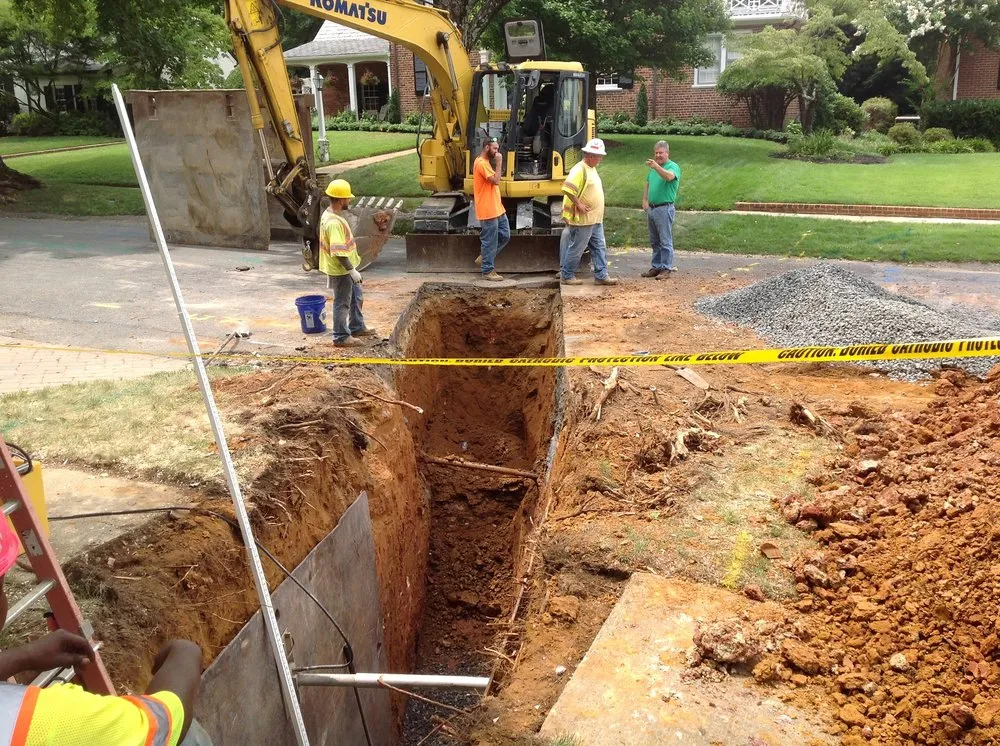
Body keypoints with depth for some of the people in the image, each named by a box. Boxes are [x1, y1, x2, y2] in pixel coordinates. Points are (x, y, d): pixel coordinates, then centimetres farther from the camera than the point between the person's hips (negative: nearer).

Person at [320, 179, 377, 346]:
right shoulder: (334, 223, -28)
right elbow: (338, 252, -29)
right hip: (341, 271, -10)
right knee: (342, 303, 3)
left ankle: (357, 328, 37)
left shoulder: (329, 214, 5)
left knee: (357, 297, 22)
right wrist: (352, 271, -22)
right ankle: (341, 337, 16)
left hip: (345, 268, 10)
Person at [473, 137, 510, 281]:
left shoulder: (486, 162, 16)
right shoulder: (481, 163, -16)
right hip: (488, 210, -10)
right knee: (489, 241, -2)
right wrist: (498, 162, -18)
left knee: (505, 235, 12)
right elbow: (496, 180, -23)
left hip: (497, 208, 10)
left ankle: (484, 258, 24)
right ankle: (488, 271, 7)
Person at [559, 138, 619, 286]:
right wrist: (579, 204, -23)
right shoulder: (579, 169, -17)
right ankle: (566, 276, 11)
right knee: (576, 248, 0)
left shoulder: (592, 169, 14)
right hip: (583, 219, -10)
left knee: (599, 247, 11)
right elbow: (567, 188, -28)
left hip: (595, 219, 10)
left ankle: (601, 276, 16)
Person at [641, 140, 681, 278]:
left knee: (665, 241, -5)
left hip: (664, 208, -8)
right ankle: (656, 267, 22)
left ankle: (666, 268, 0)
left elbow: (669, 176, -30)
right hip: (651, 208, 8)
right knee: (654, 241, 14)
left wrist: (656, 166, -44)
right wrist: (645, 200, 10)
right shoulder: (653, 168, 15)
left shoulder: (673, 166, -8)